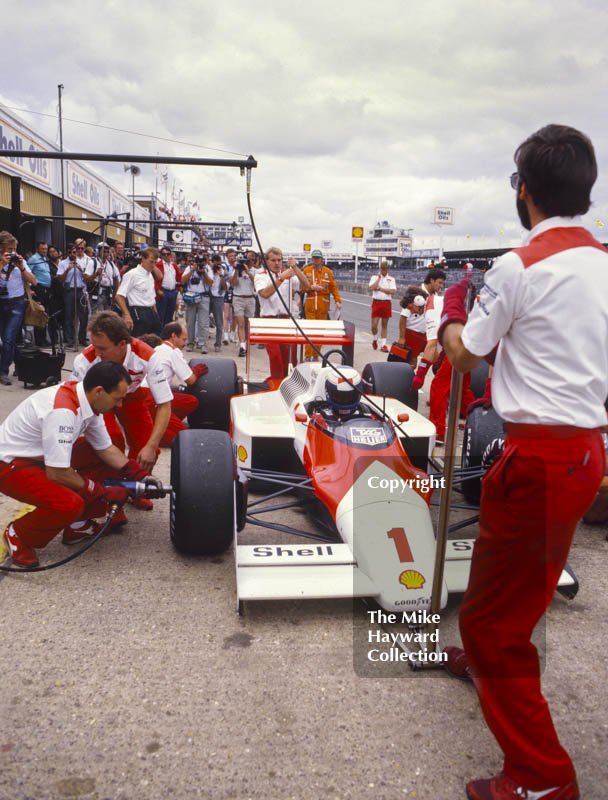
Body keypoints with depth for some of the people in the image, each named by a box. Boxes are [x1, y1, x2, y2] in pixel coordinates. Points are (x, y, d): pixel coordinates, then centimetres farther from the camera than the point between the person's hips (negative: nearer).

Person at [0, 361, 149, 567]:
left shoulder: (88, 400, -6)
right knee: (69, 504, -30)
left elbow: (105, 448, 4)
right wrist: (103, 492, -20)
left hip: (42, 455, 9)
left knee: (109, 462, 0)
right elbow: (56, 473, -31)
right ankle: (18, 535, -1)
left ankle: (77, 524, 10)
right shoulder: (62, 410, -33)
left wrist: (140, 475, -7)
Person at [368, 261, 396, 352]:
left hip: (387, 303, 1)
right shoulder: (375, 277, 4)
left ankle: (383, 344, 10)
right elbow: (371, 288, -13)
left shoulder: (391, 279, 6)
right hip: (376, 302, -1)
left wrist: (380, 288, -10)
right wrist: (379, 278, -10)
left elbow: (392, 291, -8)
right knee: (374, 325, -5)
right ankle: (375, 339, 23)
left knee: (384, 325, 5)